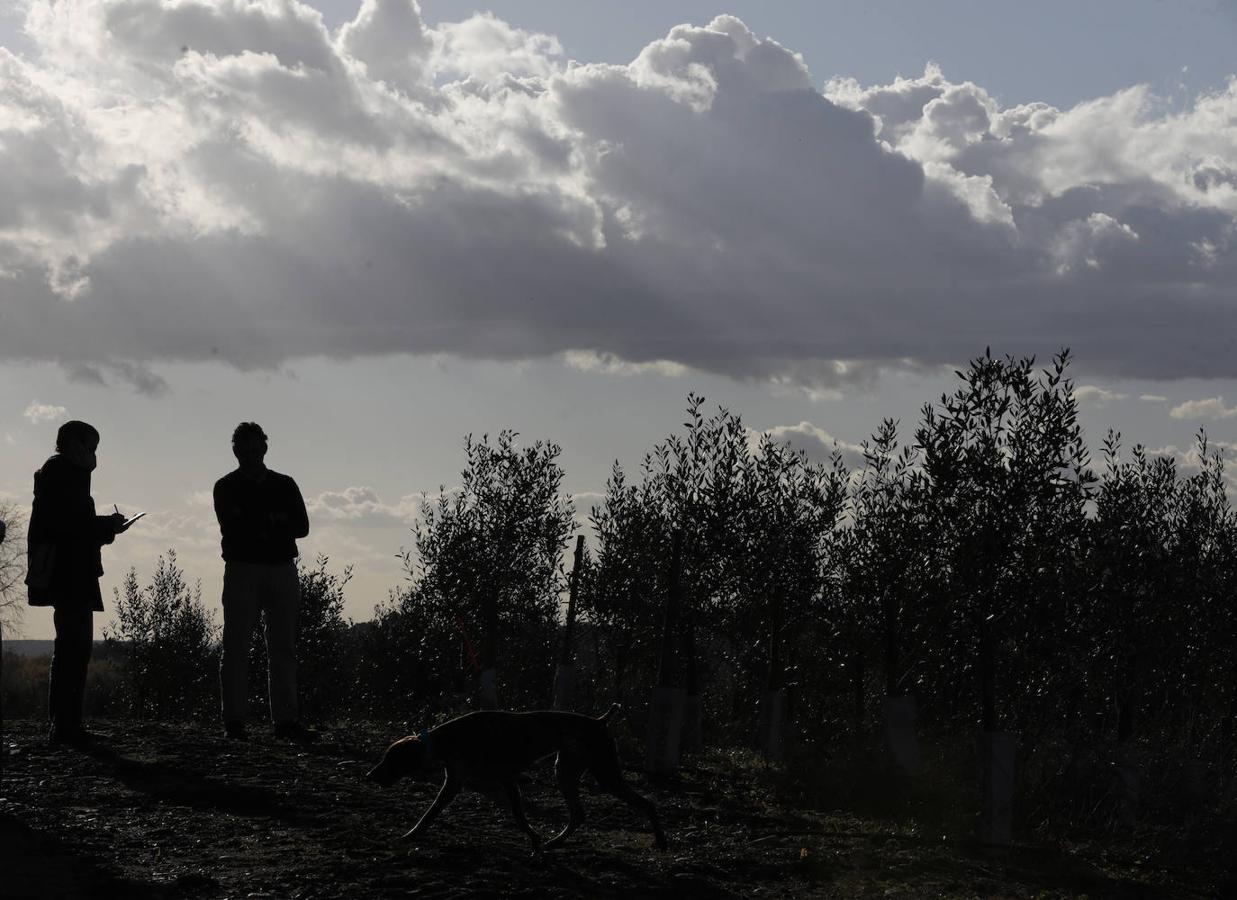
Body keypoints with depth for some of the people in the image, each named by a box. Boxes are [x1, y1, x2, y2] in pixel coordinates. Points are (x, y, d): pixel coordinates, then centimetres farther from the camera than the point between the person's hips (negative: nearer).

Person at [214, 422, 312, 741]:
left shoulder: (285, 485, 15)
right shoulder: (226, 487, 7)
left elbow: (302, 526, 4)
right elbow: (230, 528, -8)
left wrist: (253, 525, -9)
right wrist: (273, 523, -10)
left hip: (282, 570, 3)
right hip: (243, 570, -3)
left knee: (283, 648, 2)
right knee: (236, 647, -5)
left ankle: (285, 720, 4)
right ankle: (234, 721, -4)